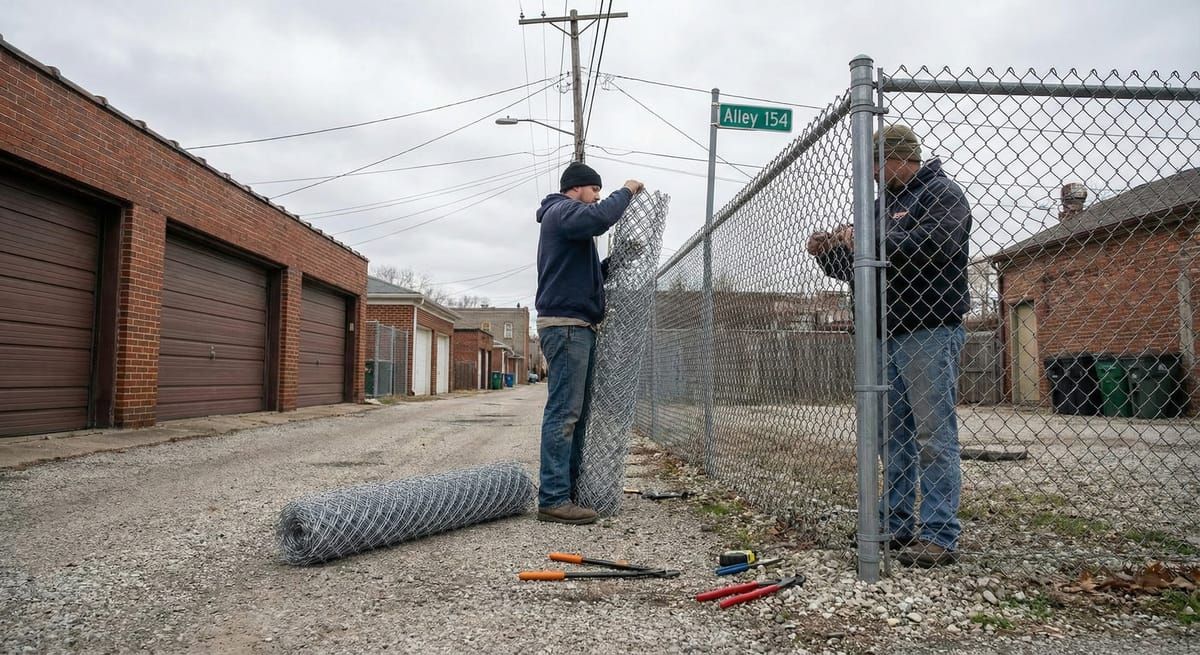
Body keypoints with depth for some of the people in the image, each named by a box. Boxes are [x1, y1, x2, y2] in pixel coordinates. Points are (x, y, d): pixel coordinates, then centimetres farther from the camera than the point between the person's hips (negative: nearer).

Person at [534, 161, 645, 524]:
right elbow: (599, 218, -25)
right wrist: (626, 191, -9)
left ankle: (570, 489, 14)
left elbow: (588, 273, 28)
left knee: (577, 413, 10)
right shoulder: (561, 211, -4)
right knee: (564, 412, -13)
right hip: (565, 324, -11)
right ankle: (553, 499, -12)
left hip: (579, 327, 11)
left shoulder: (569, 218, 28)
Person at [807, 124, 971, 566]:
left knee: (934, 437, -7)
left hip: (930, 333, -8)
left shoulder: (941, 193, -1)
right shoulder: (884, 203, 23)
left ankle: (940, 536, -3)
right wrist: (828, 255, 7)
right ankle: (896, 528, 17)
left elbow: (933, 245, -21)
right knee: (893, 438, 10)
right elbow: (857, 269, 26)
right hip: (888, 336, 8)